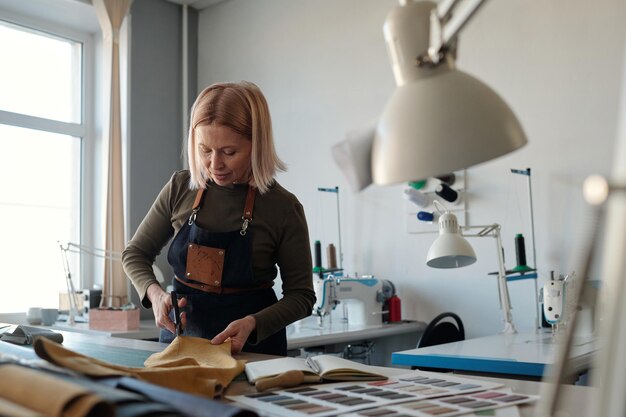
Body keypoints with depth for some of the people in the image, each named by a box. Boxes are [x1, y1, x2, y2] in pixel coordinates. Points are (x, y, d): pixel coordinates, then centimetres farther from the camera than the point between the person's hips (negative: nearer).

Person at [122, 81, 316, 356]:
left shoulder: (282, 207, -10)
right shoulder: (180, 189, -1)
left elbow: (301, 295, -3)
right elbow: (135, 253, 11)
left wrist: (252, 323, -19)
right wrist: (154, 293, -8)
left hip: (253, 348, -2)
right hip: (180, 336, 3)